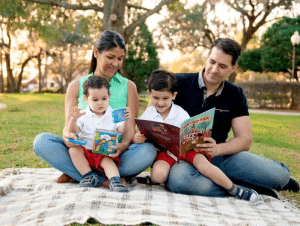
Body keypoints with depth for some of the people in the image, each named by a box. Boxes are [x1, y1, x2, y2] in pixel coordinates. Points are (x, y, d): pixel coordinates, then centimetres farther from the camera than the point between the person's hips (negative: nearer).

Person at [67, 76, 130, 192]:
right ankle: (88, 174, -20)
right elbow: (72, 131, -4)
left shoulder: (113, 115, 7)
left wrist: (125, 120, -23)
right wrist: (73, 119, -24)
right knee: (73, 150, -24)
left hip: (106, 153, -2)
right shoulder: (83, 116, 5)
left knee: (108, 161, -31)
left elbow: (121, 131, -4)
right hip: (86, 151, 2)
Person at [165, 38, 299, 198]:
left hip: (220, 156, 1)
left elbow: (245, 140, 3)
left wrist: (217, 149, -18)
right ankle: (246, 190, -16)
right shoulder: (180, 83, -1)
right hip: (183, 154, 0)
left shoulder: (235, 95, 8)